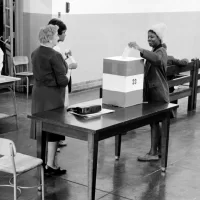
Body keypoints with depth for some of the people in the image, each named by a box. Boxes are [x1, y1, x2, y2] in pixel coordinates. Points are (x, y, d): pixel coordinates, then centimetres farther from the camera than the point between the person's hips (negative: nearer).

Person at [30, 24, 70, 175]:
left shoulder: (35, 54, 6)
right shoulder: (55, 56, -19)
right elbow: (62, 81, -20)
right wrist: (67, 76, 2)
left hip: (38, 93, 8)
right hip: (52, 95, -8)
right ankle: (50, 165, 6)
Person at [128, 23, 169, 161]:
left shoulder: (161, 51, -10)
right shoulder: (154, 51, 19)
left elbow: (156, 59, -37)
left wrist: (140, 49, -45)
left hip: (158, 93, -9)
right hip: (152, 92, 9)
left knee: (154, 121, -9)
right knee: (156, 121, 12)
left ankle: (153, 153, -5)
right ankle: (160, 150, 21)